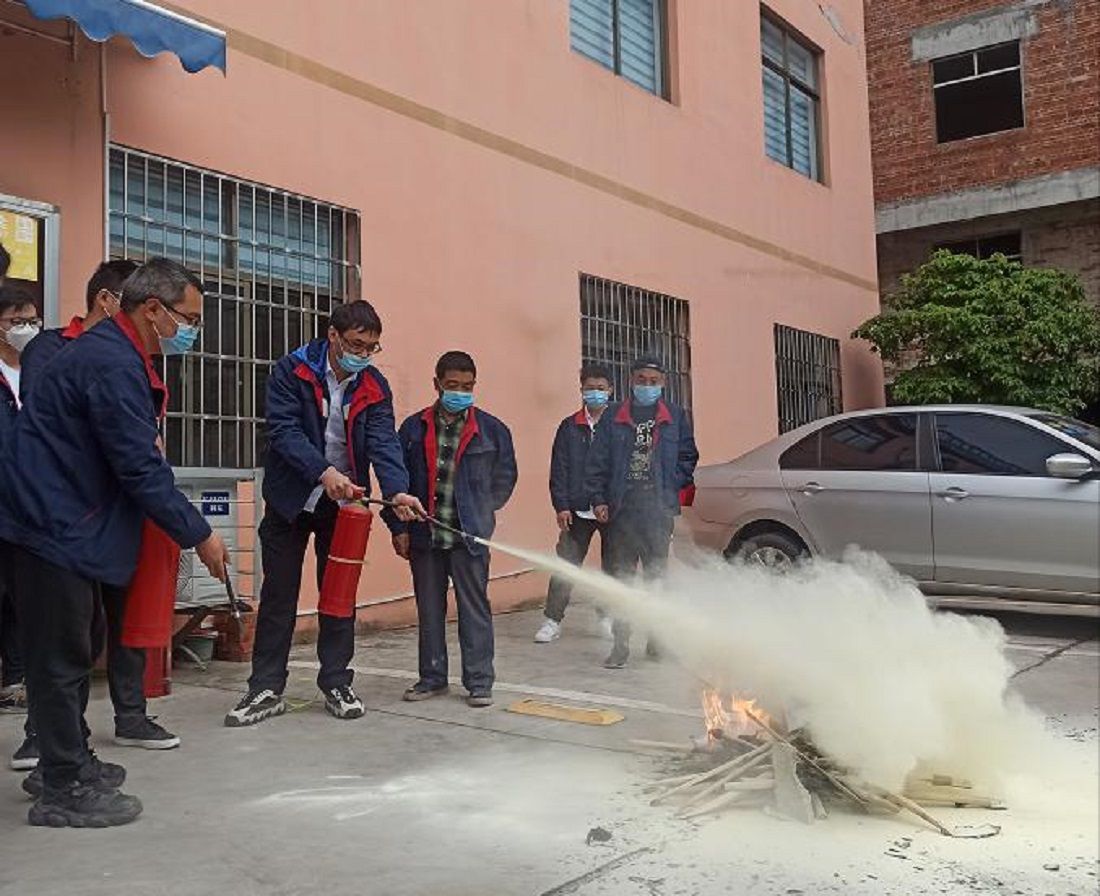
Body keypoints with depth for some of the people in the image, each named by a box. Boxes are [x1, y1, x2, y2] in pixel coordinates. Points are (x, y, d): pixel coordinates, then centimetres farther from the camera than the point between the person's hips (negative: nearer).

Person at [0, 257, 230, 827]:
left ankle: (71, 763, 31)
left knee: (72, 651, 18)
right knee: (62, 658, -2)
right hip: (52, 525, -11)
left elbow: (135, 454, 18)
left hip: (61, 522, 11)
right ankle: (64, 793, 8)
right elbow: (141, 470, -22)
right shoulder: (113, 365, -20)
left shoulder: (115, 354, 13)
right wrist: (198, 536, -15)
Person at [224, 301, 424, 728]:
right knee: (278, 594, 4)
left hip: (343, 503, 2)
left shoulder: (375, 387, -2)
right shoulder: (292, 371, -10)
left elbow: (383, 442, -13)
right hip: (291, 500, -2)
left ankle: (336, 683, 20)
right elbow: (283, 430, -19)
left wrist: (397, 490, -32)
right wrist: (323, 472, -34)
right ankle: (266, 689, 13)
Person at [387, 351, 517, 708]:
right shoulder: (414, 428, 4)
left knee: (474, 608, 2)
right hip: (424, 534, 2)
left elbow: (505, 477, 12)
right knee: (429, 610, 11)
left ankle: (479, 681, 11)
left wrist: (480, 512, 8)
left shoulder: (491, 429, 1)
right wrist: (399, 527, 1)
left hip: (469, 535, -2)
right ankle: (432, 677, 24)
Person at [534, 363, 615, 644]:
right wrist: (561, 506, -5)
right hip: (578, 511, 0)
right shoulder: (570, 427, 5)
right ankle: (552, 621, 8)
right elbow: (559, 470, 3)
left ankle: (608, 618, 27)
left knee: (613, 567, 11)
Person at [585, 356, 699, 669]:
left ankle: (658, 638, 18)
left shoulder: (675, 417, 10)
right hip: (622, 508, 0)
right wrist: (598, 499, -2)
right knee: (621, 575, 2)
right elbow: (597, 461, 6)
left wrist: (671, 485, -1)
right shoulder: (613, 417, 8)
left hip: (659, 509, 0)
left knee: (657, 573, 6)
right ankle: (621, 644, 6)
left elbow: (688, 457, 13)